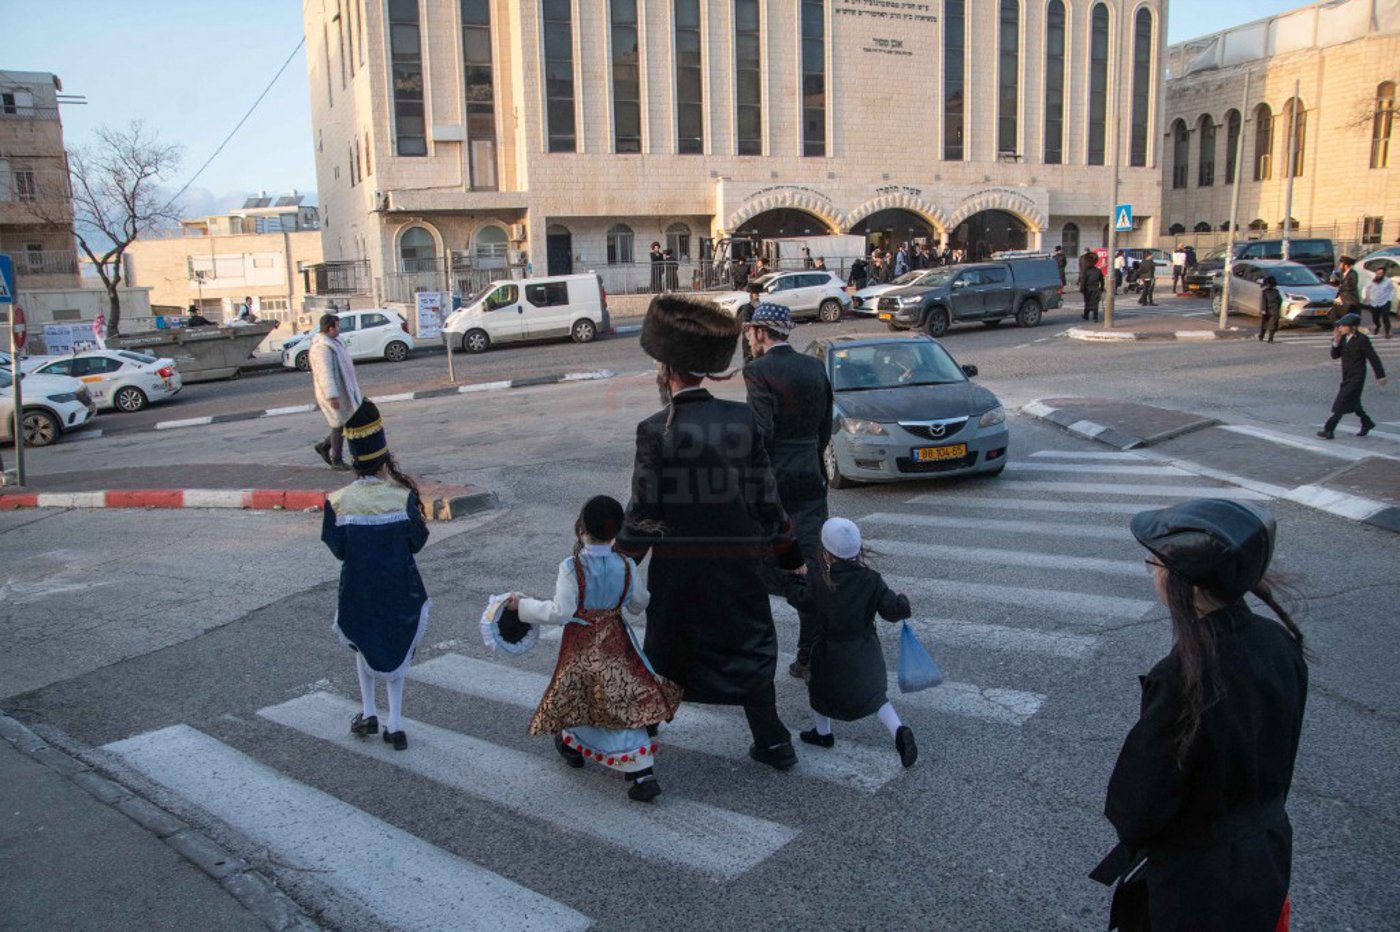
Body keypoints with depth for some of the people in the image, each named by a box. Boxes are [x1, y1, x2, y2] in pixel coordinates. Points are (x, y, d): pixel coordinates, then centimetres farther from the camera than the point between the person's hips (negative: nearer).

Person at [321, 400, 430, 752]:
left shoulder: (338, 502, -15)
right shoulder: (402, 496, -18)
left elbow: (338, 549, -6)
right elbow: (417, 541, -7)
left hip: (359, 589, 1)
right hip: (400, 589, -1)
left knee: (365, 645, 27)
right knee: (397, 649, 18)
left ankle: (368, 713, 29)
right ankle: (395, 724, 18)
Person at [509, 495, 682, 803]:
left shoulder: (571, 567, -18)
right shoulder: (626, 565, -6)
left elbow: (560, 612, -18)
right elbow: (638, 605, 7)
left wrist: (523, 605, -7)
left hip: (581, 645, -3)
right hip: (616, 641, 3)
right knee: (624, 702, 6)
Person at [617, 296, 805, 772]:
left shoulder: (655, 430, -16)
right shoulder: (742, 419, -6)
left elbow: (644, 512, -13)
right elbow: (765, 496, -1)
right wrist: (786, 550, 11)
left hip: (678, 562, -2)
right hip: (739, 559, 2)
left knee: (664, 647, 17)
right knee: (748, 646, 16)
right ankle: (772, 741, 19)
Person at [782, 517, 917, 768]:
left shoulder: (817, 577, -14)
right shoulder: (870, 579, -10)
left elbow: (802, 601, -2)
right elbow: (891, 609, -11)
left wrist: (796, 579, 13)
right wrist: (904, 603, 10)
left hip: (829, 650, -2)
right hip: (865, 650, 2)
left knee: (818, 687, 22)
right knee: (874, 693, 10)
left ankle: (822, 732, 34)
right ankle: (899, 731, -9)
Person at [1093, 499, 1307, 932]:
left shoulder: (1182, 679, -35)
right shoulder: (1279, 643, -12)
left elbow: (1137, 807, -25)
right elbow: (1282, 752, 4)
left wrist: (1129, 827, -3)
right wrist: (1257, 817, 17)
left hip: (1194, 881, -7)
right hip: (1268, 858, 7)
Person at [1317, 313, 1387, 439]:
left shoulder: (1362, 339, -15)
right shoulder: (1344, 338, 4)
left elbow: (1373, 358, -10)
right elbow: (1335, 355, 4)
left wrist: (1380, 375, -6)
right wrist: (1336, 341, -12)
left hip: (1357, 377, -8)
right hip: (1347, 376, 8)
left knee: (1341, 403, -12)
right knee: (1353, 403, 19)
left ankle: (1329, 430, -13)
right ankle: (1367, 423, 39)